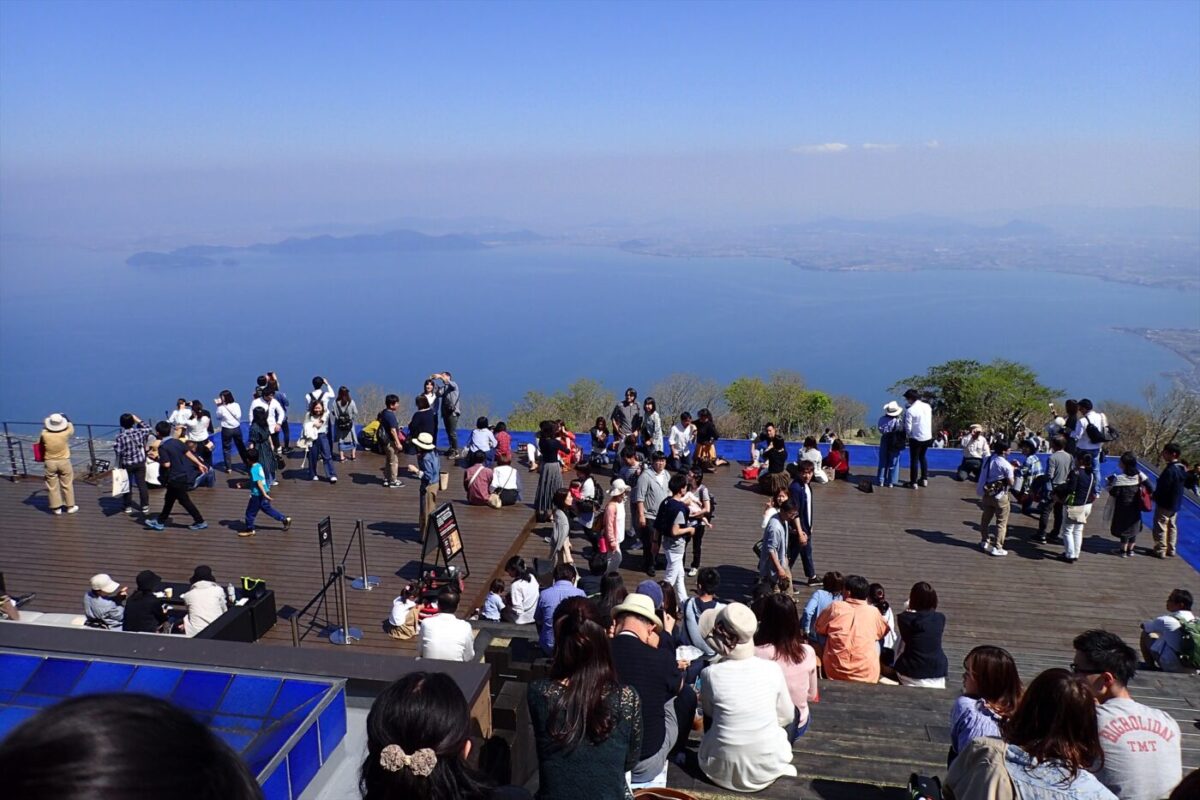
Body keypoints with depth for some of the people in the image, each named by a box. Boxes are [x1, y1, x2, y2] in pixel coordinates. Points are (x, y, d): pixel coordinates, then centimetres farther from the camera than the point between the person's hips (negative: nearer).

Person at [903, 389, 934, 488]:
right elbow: (930, 421, 8)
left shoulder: (910, 410, -19)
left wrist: (909, 434, 4)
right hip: (928, 437, 6)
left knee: (914, 459, 7)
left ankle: (914, 482, 11)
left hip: (916, 438, -6)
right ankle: (924, 479, 26)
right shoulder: (927, 406, -1)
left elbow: (908, 428, -14)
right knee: (922, 457, 24)